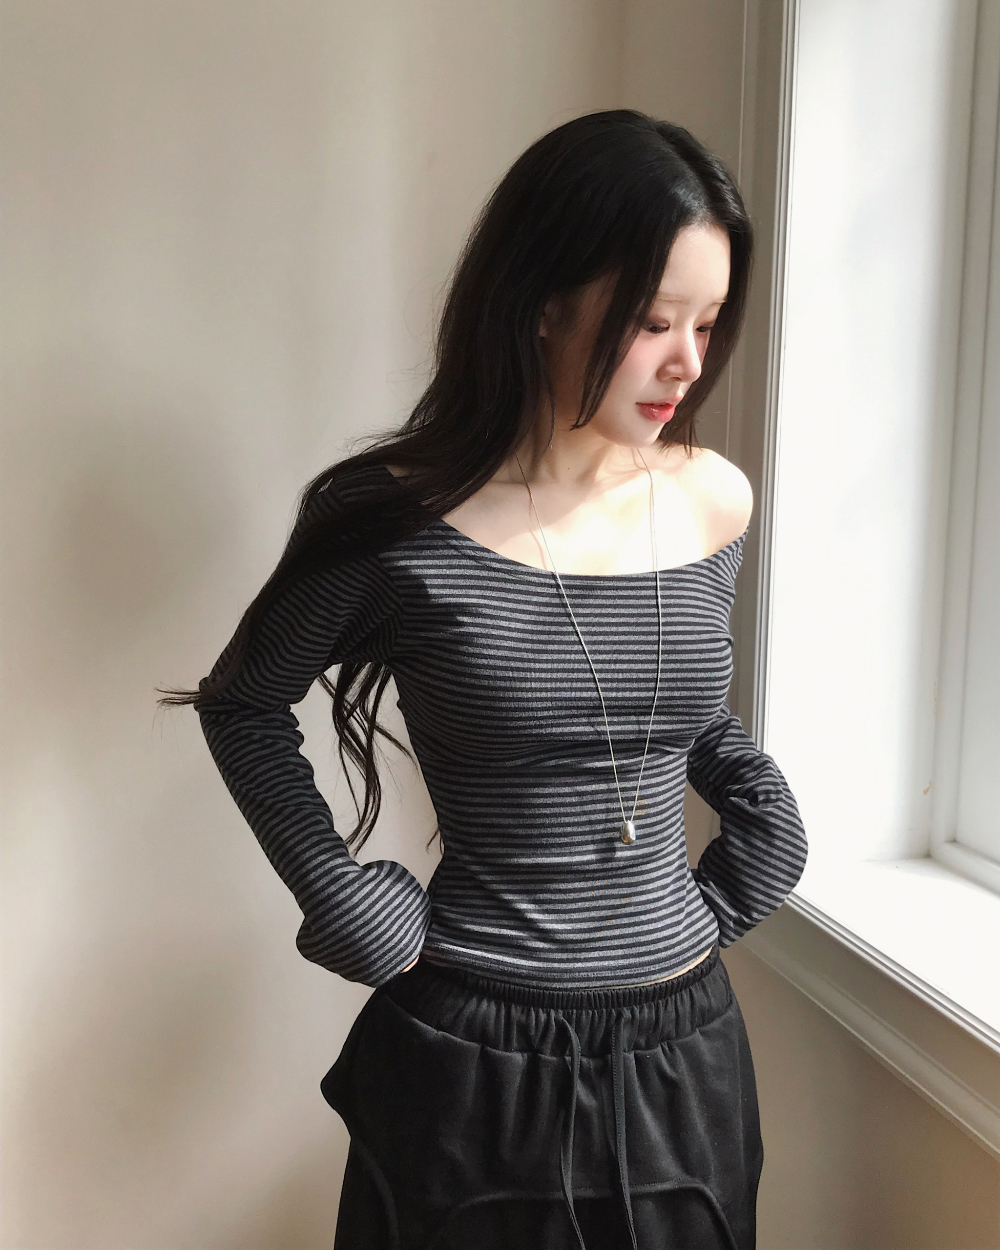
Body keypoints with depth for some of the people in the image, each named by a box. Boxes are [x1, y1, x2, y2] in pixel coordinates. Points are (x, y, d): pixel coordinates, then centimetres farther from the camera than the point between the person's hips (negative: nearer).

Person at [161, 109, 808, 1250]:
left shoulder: (715, 502, -3)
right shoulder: (402, 524, -16)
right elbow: (242, 705, -1)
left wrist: (764, 815, 6)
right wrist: (344, 899, -7)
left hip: (683, 1040, 4)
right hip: (480, 1058, -4)